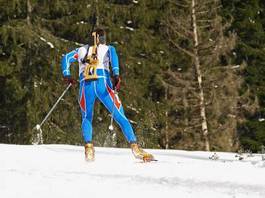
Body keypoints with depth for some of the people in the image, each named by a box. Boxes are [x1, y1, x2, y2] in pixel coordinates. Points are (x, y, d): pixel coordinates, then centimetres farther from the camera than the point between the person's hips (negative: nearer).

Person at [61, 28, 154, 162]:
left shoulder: (82, 50, 26)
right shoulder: (107, 48, 17)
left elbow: (66, 58, 26)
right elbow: (112, 54, -5)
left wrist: (66, 75, 30)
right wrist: (116, 74, -17)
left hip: (86, 85, 2)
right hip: (103, 83, -2)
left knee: (86, 118, 20)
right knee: (120, 117, 2)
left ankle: (88, 147, -6)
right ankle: (135, 147, -11)